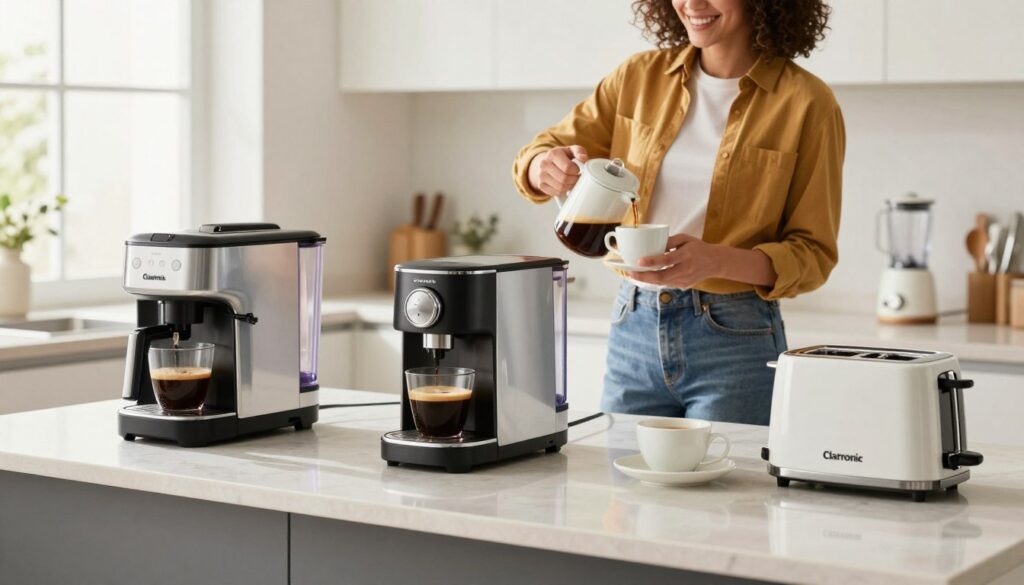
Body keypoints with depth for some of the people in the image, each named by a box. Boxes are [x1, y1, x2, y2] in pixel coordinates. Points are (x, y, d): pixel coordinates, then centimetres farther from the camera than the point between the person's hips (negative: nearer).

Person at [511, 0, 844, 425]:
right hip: (633, 329, 4)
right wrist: (546, 167, -17)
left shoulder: (805, 102, -7)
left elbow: (813, 253, -6)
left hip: (734, 340, -4)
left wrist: (717, 261, -24)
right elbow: (541, 154, 8)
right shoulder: (640, 77, 5)